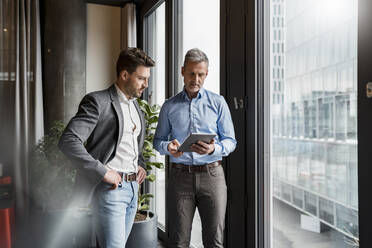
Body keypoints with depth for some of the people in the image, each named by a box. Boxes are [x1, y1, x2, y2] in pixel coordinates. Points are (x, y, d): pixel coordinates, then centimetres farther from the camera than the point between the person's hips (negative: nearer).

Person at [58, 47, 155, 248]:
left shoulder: (135, 106, 15)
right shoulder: (98, 101, -11)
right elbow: (68, 141, -21)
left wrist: (140, 165, 10)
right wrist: (103, 172, -22)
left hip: (133, 187, 8)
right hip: (109, 188, -8)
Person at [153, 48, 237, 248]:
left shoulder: (218, 102, 8)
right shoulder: (169, 106, 12)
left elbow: (230, 140, 5)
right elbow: (158, 140, 12)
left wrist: (213, 149, -16)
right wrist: (168, 147, -11)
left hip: (211, 174, 0)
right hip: (180, 176, 1)